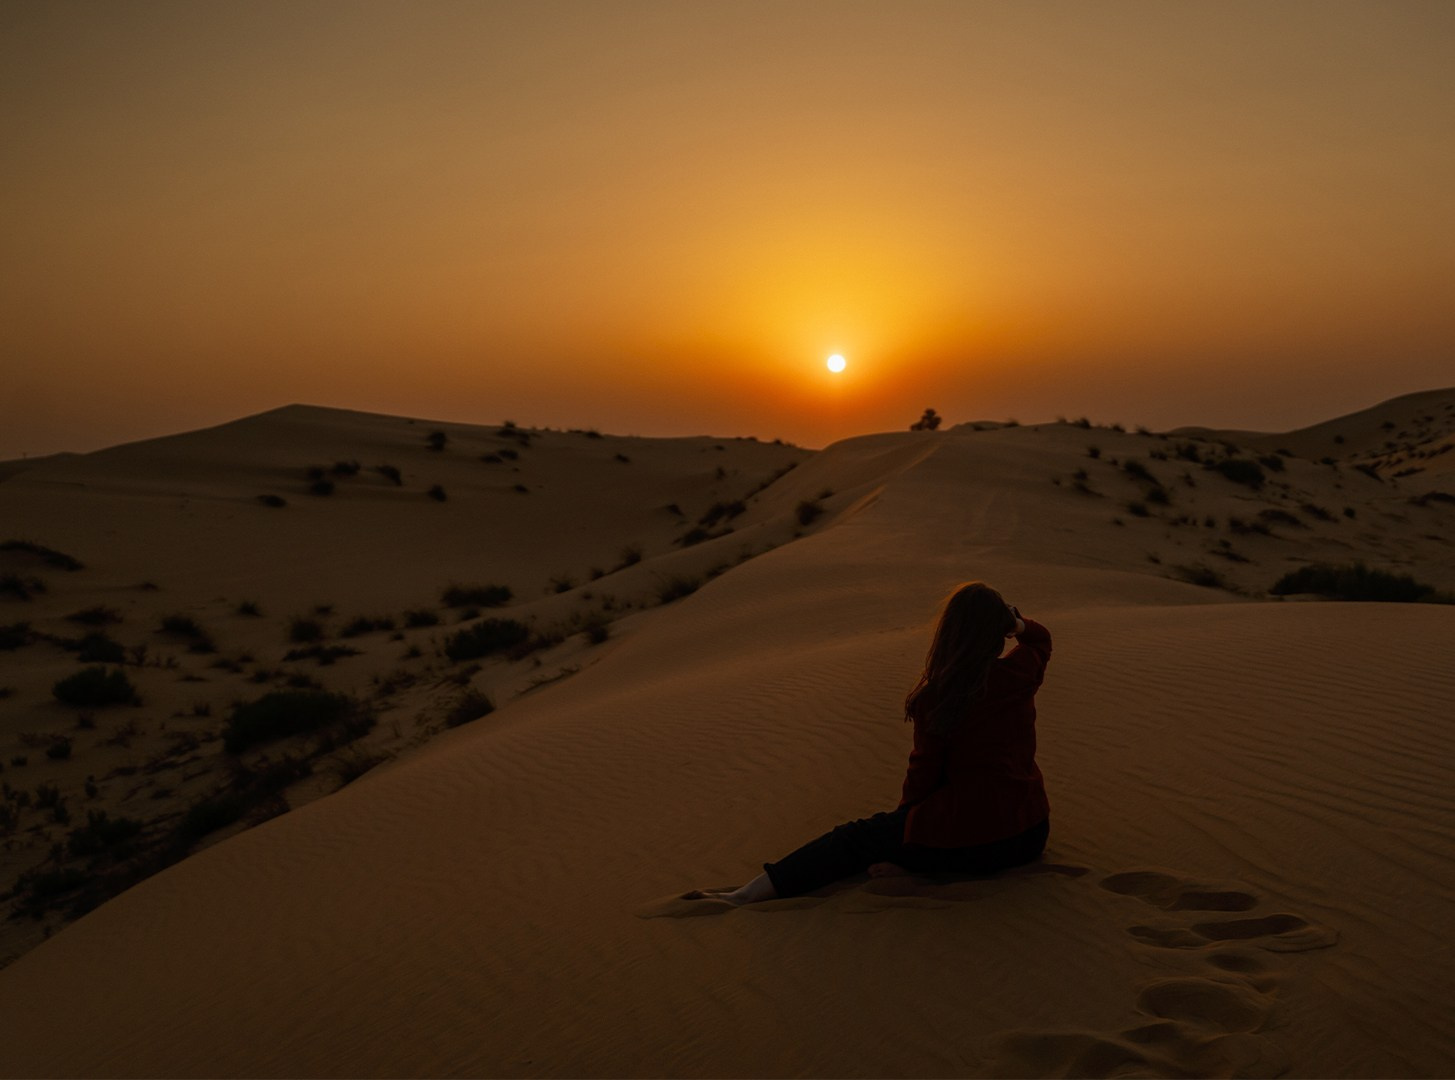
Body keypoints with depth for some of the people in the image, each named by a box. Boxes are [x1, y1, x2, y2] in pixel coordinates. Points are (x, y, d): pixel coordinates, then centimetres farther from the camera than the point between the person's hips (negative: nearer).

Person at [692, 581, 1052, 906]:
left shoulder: (934, 696, -13)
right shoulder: (1019, 674, -3)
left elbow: (924, 771, -4)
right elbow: (1040, 638, 22)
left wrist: (904, 812, 14)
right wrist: (1013, 619, 4)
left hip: (968, 842, -4)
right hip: (1028, 835, 5)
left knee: (856, 839, 8)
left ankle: (747, 894, 1)